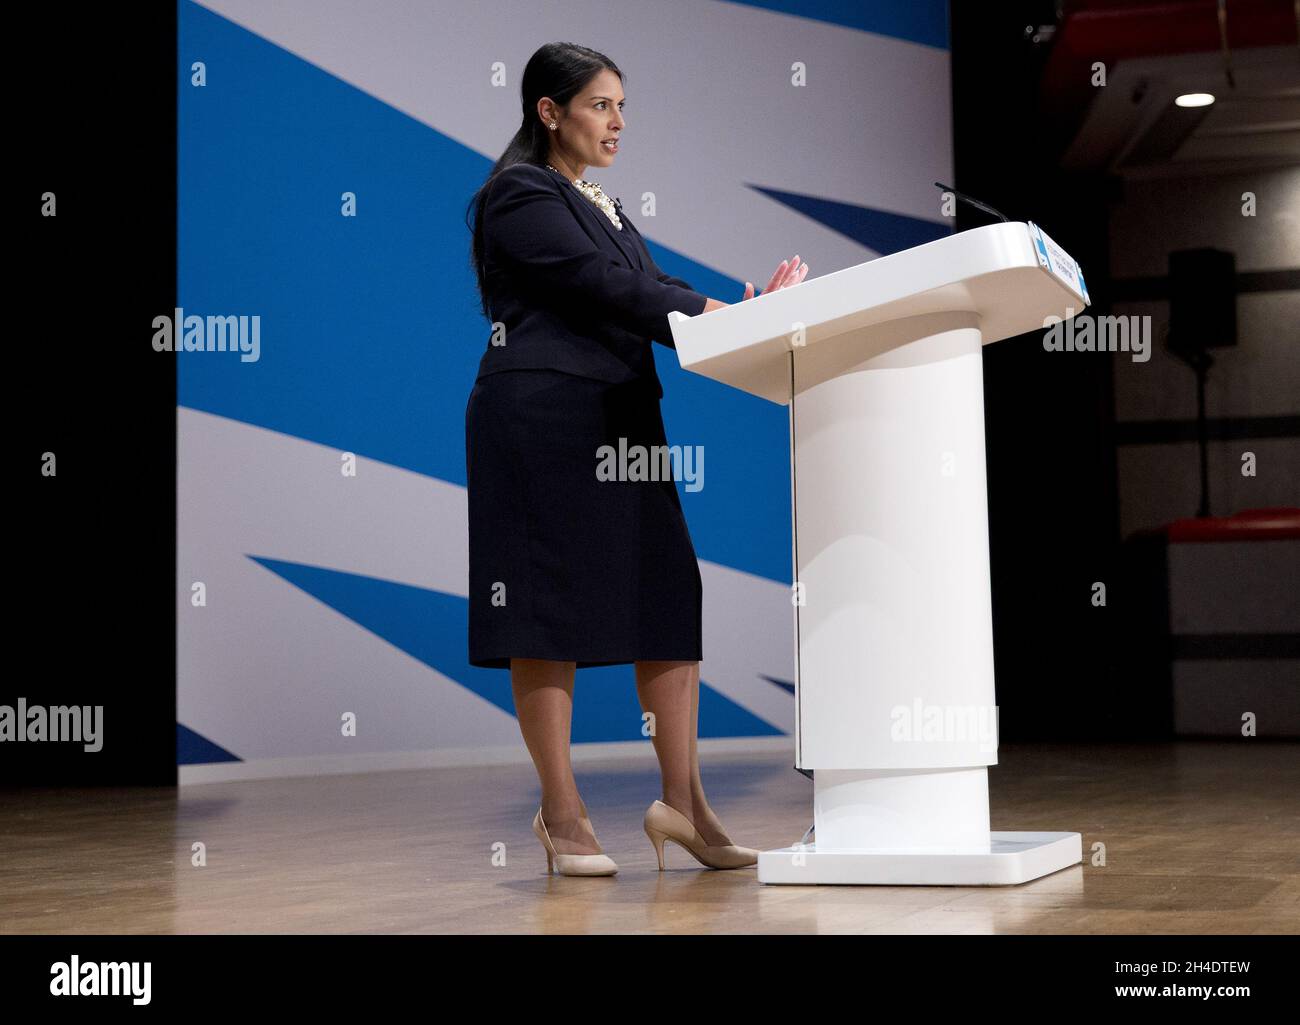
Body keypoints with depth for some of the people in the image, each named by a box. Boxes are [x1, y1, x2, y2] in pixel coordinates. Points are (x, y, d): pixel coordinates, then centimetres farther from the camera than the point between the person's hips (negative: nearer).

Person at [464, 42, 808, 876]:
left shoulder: (602, 205, 24)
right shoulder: (521, 195, -4)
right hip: (544, 420, -9)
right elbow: (607, 285, -14)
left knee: (670, 599, 3)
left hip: (622, 423, 9)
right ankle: (562, 814, 4)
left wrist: (748, 310, -5)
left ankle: (683, 801, 8)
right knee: (549, 612, -4)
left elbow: (650, 292, 12)